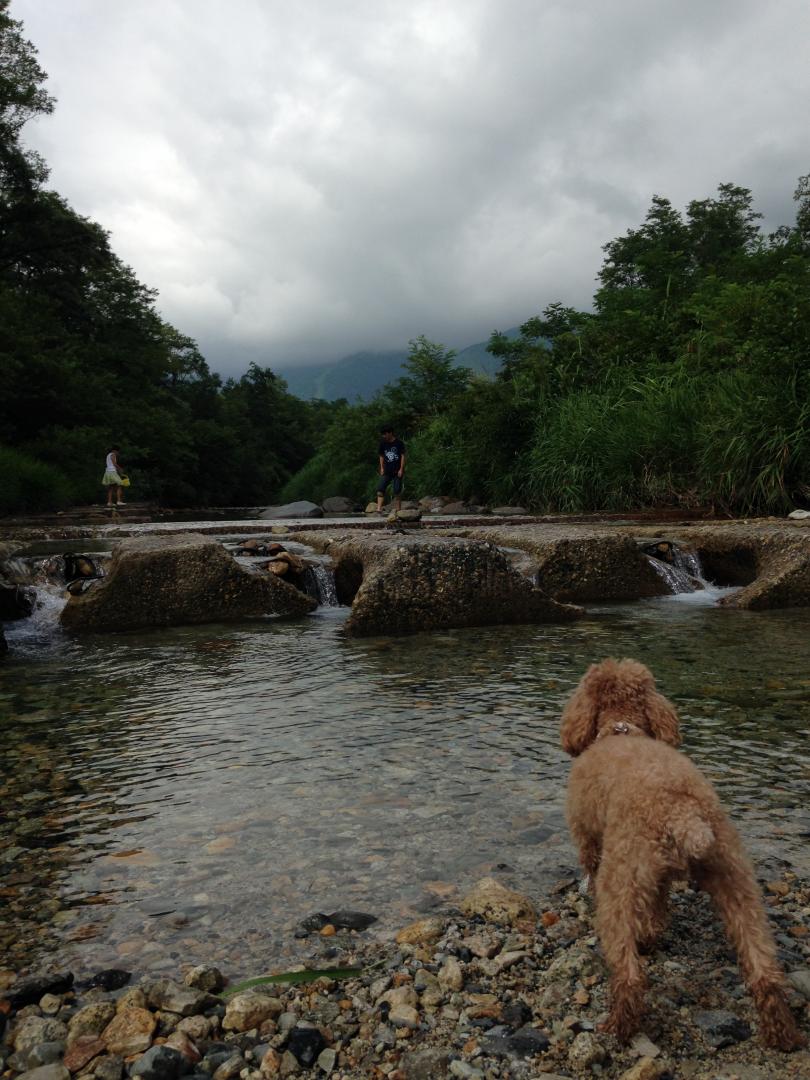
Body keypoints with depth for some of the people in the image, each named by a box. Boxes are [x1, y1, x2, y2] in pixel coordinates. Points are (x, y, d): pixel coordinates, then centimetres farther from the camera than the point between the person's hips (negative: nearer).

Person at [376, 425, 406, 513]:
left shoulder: (399, 443, -5)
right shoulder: (383, 443, 7)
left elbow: (403, 456, -3)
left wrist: (401, 469, -8)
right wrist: (382, 468, 7)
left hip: (397, 471, -3)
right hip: (386, 471, 3)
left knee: (397, 491, -1)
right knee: (380, 489, -11)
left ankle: (398, 509, 7)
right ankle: (379, 508, -16)